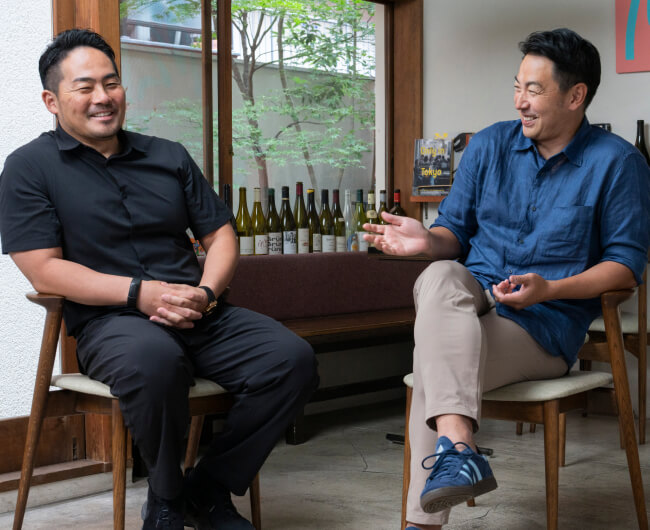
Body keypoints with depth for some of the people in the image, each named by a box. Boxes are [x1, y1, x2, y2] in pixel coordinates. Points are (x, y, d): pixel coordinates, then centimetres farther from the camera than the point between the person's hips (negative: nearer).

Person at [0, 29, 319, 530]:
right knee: (154, 359, -40)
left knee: (293, 357, -20)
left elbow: (221, 234, 18)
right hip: (109, 320, -5)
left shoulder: (169, 156, 20)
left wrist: (205, 293, -5)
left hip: (199, 315, 5)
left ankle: (208, 489, -3)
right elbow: (43, 268, -5)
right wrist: (139, 292, -16)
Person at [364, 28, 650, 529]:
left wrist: (548, 289, -18)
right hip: (471, 297, 4)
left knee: (435, 358, -31)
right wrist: (428, 240, -11)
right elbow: (456, 230, 14)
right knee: (442, 276, -33)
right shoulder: (490, 145, 12)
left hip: (547, 325, -4)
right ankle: (458, 447, -49)